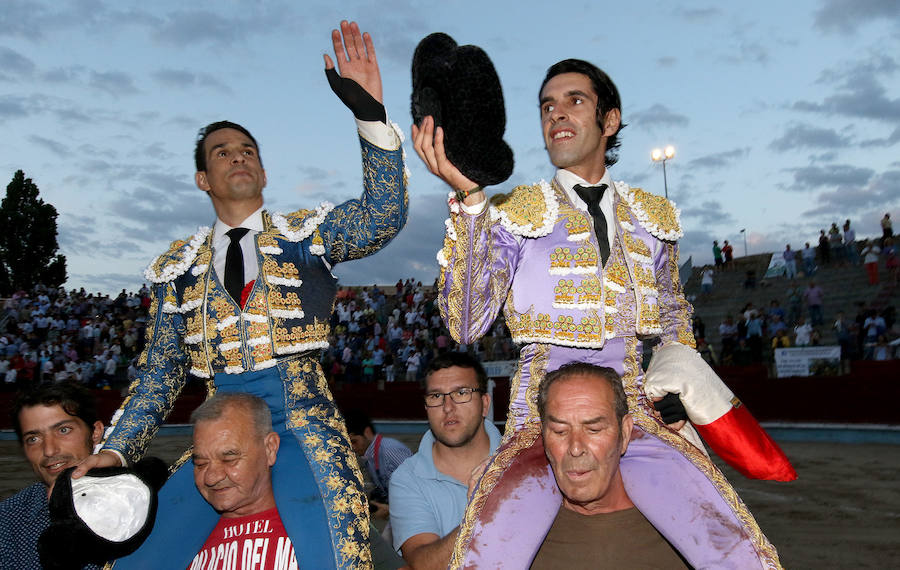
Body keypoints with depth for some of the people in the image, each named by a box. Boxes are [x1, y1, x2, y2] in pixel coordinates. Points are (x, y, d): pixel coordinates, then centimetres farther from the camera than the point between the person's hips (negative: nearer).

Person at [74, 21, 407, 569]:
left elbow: (382, 219, -12)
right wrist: (114, 452, 5)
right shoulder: (180, 265, 15)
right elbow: (161, 370, 17)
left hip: (301, 425, -3)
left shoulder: (306, 234, 6)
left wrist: (371, 115, -23)